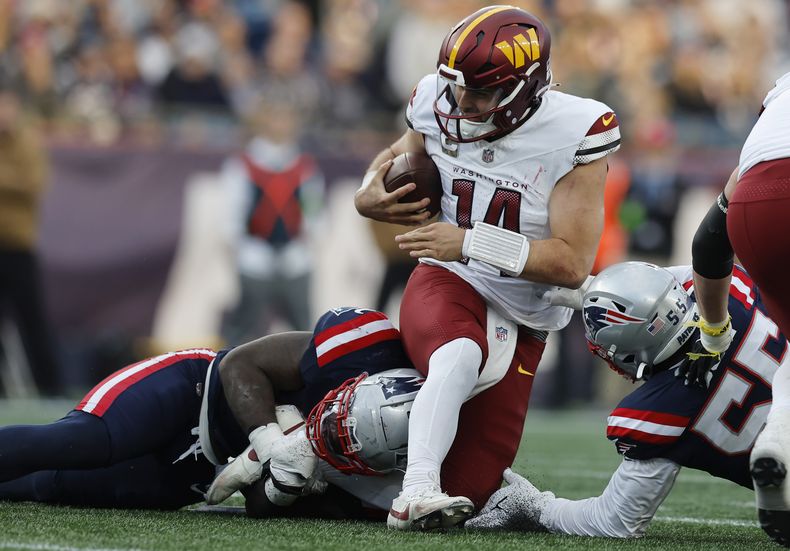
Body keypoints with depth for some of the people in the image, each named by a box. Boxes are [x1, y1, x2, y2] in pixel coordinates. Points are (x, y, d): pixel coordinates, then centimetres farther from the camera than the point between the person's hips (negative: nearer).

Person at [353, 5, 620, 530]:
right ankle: (417, 489, -47)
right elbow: (402, 153, 20)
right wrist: (369, 197, -4)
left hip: (523, 322, 0)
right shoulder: (439, 105, -6)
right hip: (448, 287, 0)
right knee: (459, 355, -40)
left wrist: (471, 242, -26)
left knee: (465, 491, -2)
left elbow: (572, 264, -19)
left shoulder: (574, 136, -17)